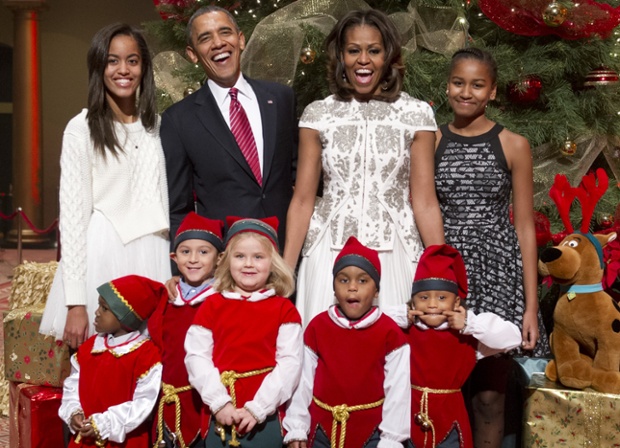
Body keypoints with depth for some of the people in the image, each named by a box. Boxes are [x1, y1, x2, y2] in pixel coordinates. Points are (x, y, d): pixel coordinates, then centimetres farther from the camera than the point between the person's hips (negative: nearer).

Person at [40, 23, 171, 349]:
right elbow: (72, 214, -8)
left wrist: (175, 271, 9)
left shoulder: (156, 125, 10)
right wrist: (75, 302, -13)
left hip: (153, 261, 4)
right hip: (102, 260, -4)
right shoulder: (82, 129, -5)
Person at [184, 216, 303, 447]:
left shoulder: (284, 309, 1)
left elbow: (290, 362, -6)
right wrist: (219, 402, -10)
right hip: (219, 415, 1)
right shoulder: (212, 305, 5)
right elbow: (196, 356, -1)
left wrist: (258, 408, -13)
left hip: (266, 416, -1)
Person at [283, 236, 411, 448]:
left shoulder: (389, 332, -8)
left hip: (371, 431, -2)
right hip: (323, 429, 3)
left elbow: (398, 389, -8)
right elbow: (303, 381, 1)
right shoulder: (317, 327, -1)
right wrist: (296, 430, 2)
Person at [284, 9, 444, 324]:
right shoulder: (317, 115, 2)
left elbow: (424, 201, -1)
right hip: (329, 257, 1)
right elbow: (303, 200, 2)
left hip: (394, 258, 0)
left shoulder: (416, 114, 0)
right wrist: (285, 270, -3)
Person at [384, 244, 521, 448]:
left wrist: (470, 324, -16)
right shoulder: (403, 330, -4)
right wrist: (401, 318, -14)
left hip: (448, 418, 0)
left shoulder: (468, 334, -5)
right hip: (409, 414, 0)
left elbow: (512, 338, -13)